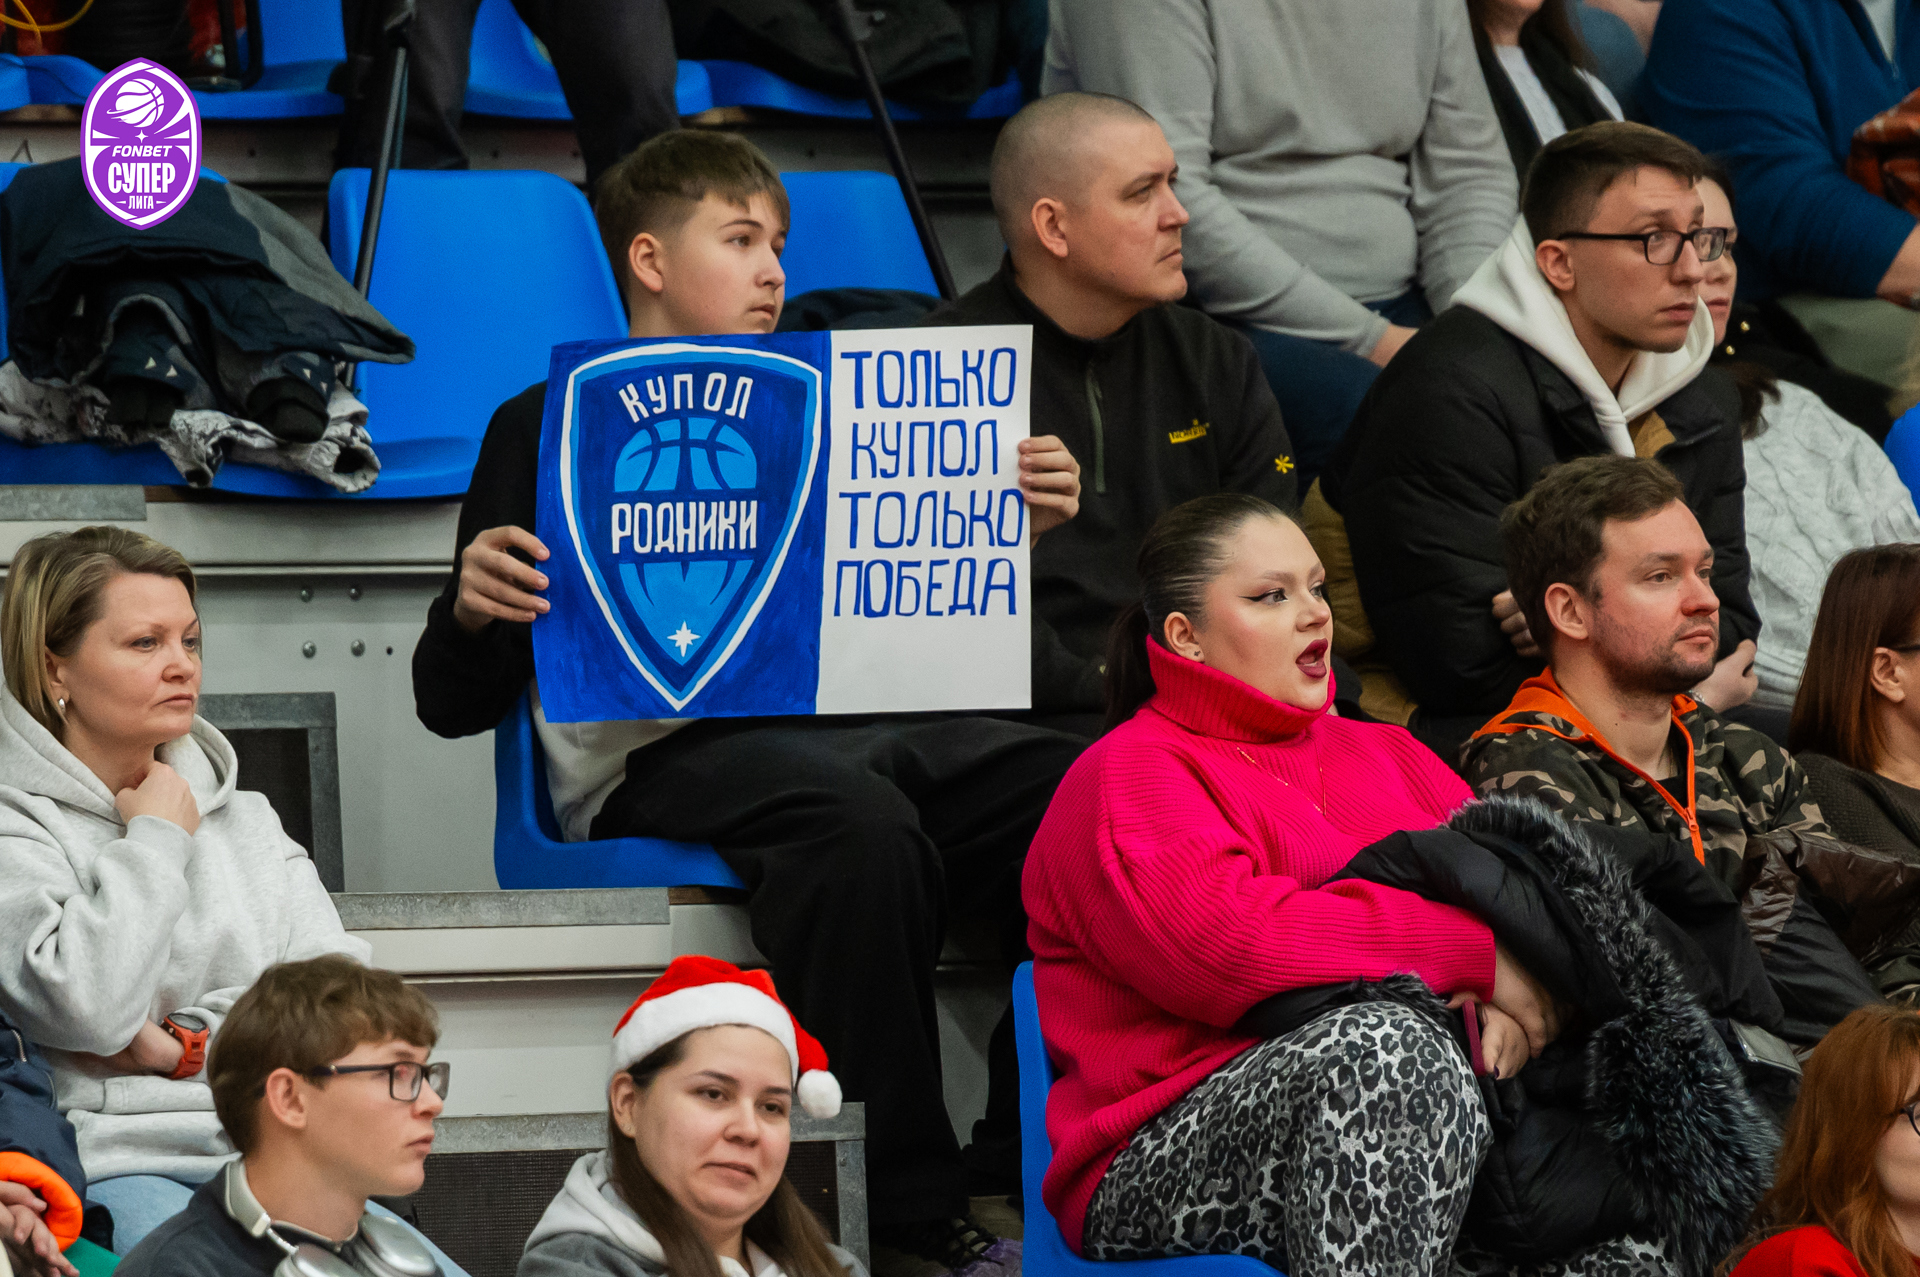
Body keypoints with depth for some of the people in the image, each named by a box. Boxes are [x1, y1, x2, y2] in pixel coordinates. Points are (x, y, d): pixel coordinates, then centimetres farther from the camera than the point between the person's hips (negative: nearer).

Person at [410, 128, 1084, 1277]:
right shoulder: (551, 427, 14)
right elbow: (460, 705, 9)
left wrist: (1015, 518, 10)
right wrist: (472, 613, -13)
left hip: (850, 714, 5)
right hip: (664, 746, -5)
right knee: (861, 824, -38)